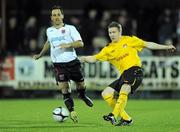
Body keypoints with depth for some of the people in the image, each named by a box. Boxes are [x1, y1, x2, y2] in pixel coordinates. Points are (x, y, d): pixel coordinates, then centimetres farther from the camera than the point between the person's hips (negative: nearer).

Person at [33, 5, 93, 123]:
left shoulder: (70, 28, -3)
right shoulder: (49, 31, 9)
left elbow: (80, 43, -8)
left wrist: (68, 45, -24)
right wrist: (40, 55, 33)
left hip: (72, 61, -1)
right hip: (58, 64, 1)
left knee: (80, 83, 9)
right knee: (64, 87, -11)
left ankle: (83, 96, 44)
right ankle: (72, 111, -2)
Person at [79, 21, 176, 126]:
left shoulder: (129, 40, 7)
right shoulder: (108, 49, 15)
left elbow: (147, 44, 8)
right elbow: (94, 58, 13)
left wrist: (165, 47, 5)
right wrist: (84, 58, -6)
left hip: (135, 70, -6)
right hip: (124, 74, 6)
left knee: (124, 90, -31)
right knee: (106, 93, -4)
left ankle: (115, 116, -37)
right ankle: (126, 119, -2)